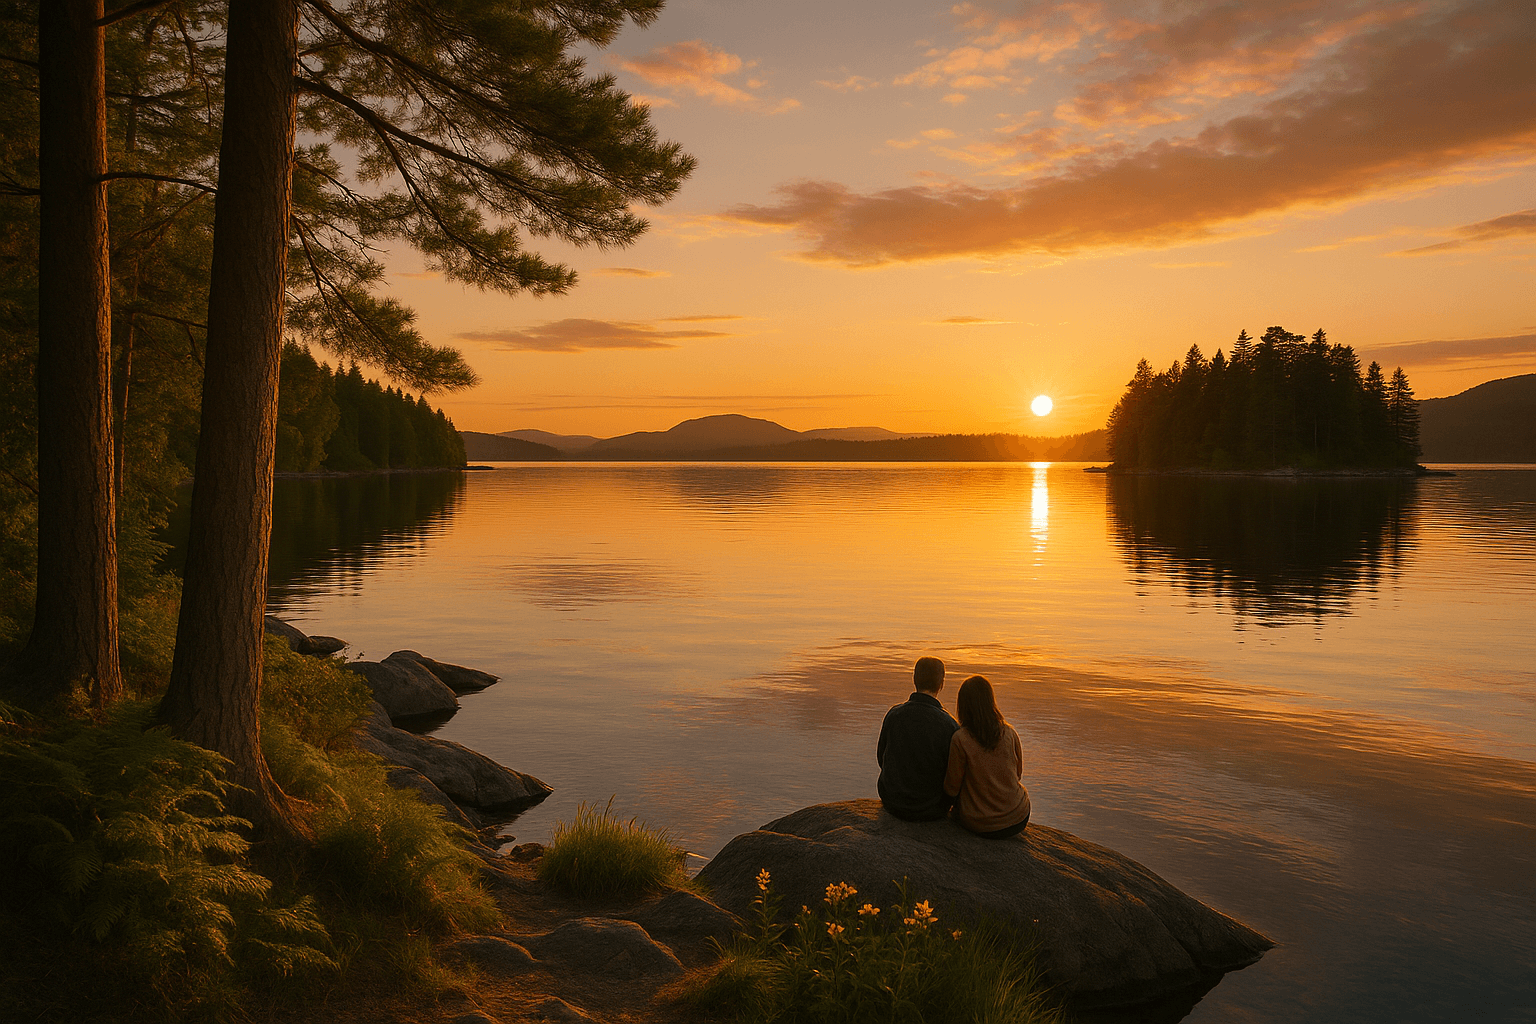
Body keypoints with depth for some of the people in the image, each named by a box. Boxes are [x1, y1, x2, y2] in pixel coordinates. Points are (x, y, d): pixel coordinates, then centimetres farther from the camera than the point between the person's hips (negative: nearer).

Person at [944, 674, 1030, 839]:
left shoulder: (960, 739, -17)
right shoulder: (1009, 733, -7)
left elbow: (952, 789, -9)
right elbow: (1018, 773, 9)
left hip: (979, 825, -2)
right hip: (1017, 822, 2)